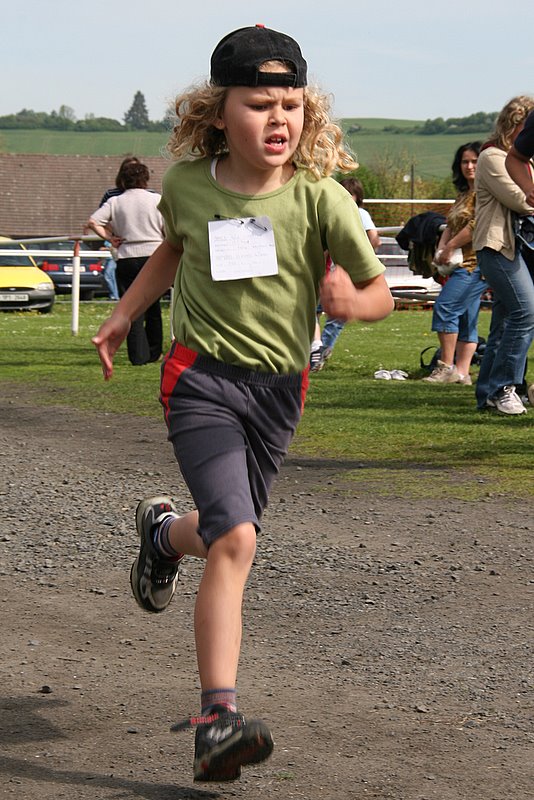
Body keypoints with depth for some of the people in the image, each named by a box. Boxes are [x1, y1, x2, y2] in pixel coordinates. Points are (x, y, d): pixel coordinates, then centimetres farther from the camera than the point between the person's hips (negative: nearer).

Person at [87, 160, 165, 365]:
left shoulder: (115, 202, 4)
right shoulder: (156, 200, 3)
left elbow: (93, 222, -7)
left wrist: (109, 237, 4)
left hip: (127, 258, -1)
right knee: (153, 307, 16)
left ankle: (139, 355, -7)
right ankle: (154, 352, 21)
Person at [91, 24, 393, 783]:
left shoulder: (320, 199, -11)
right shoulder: (186, 184, -5)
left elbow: (380, 294, -4)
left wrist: (351, 299, -26)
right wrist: (122, 316, 17)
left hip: (278, 386, 2)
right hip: (202, 377, -2)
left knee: (228, 534, 16)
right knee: (236, 539, -19)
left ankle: (164, 530, 54)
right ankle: (218, 719, -18)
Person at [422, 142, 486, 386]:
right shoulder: (463, 194, 22)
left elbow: (477, 225, -19)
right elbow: (450, 226, 18)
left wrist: (450, 248, -13)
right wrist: (441, 249, -1)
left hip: (475, 263, -10)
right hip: (461, 264, 10)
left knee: (445, 307, -16)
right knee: (465, 318, 7)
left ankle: (446, 365, -12)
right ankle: (462, 372, 7)